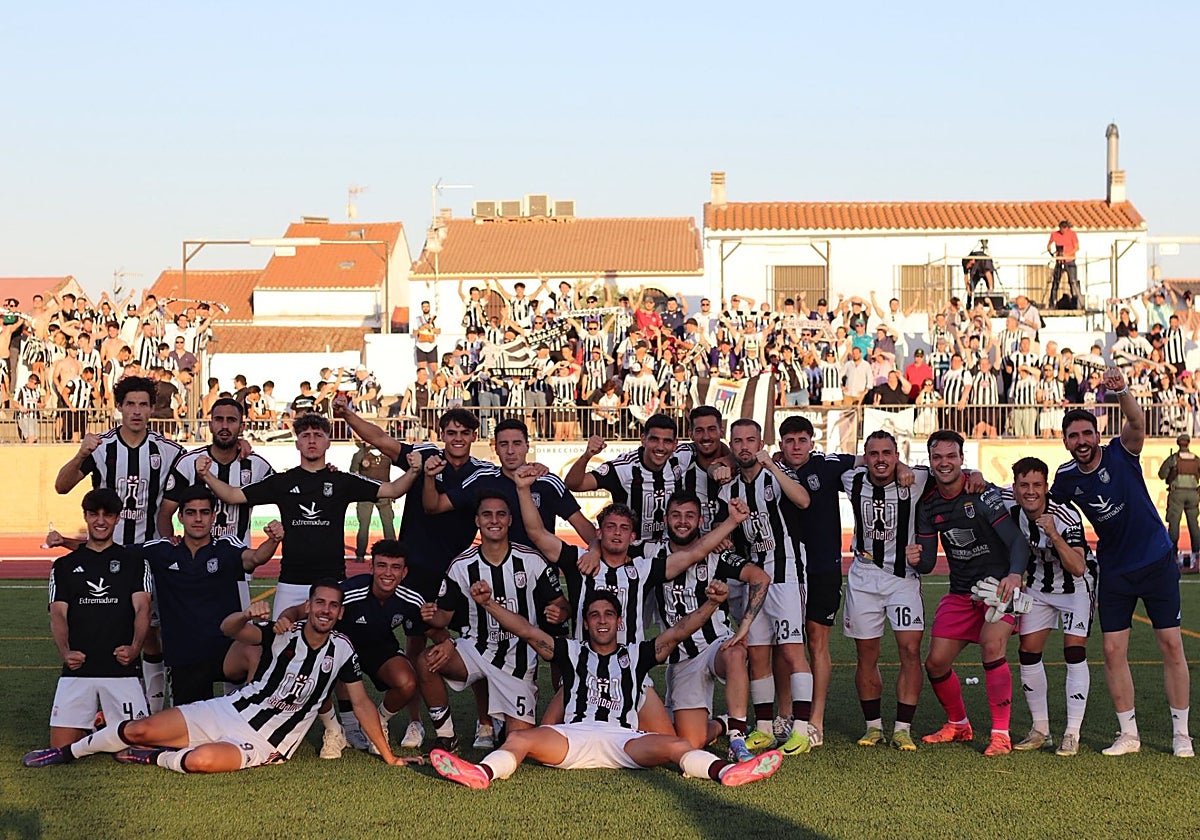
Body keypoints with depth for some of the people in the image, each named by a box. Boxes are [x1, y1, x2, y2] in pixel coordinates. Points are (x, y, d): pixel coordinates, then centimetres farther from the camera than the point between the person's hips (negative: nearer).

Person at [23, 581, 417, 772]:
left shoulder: (341, 650, -4)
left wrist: (388, 755, -1)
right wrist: (248, 615, -36)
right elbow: (228, 629, -12)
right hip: (229, 711, 2)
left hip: (262, 743, -2)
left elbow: (361, 702, 1)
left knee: (202, 760, -34)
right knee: (140, 729, -8)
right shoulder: (284, 634, -4)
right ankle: (68, 751, 16)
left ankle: (154, 757, -2)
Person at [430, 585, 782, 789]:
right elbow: (526, 630, 18)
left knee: (675, 745, -31)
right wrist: (488, 603, 5)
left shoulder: (635, 655, 25)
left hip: (624, 741, 0)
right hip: (573, 738, 0)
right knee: (520, 739, -31)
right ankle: (482, 773, -57)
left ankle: (725, 771, -52)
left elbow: (678, 631, 16)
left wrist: (711, 604, 1)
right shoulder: (573, 652, 25)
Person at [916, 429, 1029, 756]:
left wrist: (1014, 575, -41)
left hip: (998, 585, -5)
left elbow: (1017, 541, -22)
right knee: (935, 663, 1)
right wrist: (916, 559, -21)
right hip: (960, 592, 6)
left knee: (992, 647, -27)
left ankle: (1001, 734, -16)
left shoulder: (983, 494, -16)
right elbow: (928, 562, 3)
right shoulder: (928, 504, 0)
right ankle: (959, 725, 26)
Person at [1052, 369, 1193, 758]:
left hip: (1157, 561, -3)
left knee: (1171, 645, -1)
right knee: (1113, 651, -1)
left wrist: (1122, 392, -51)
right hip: (1114, 571, 3)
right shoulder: (1066, 477, -4)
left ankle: (1181, 733, 10)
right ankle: (1128, 733, 12)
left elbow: (1137, 422, -33)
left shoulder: (1121, 453, -12)